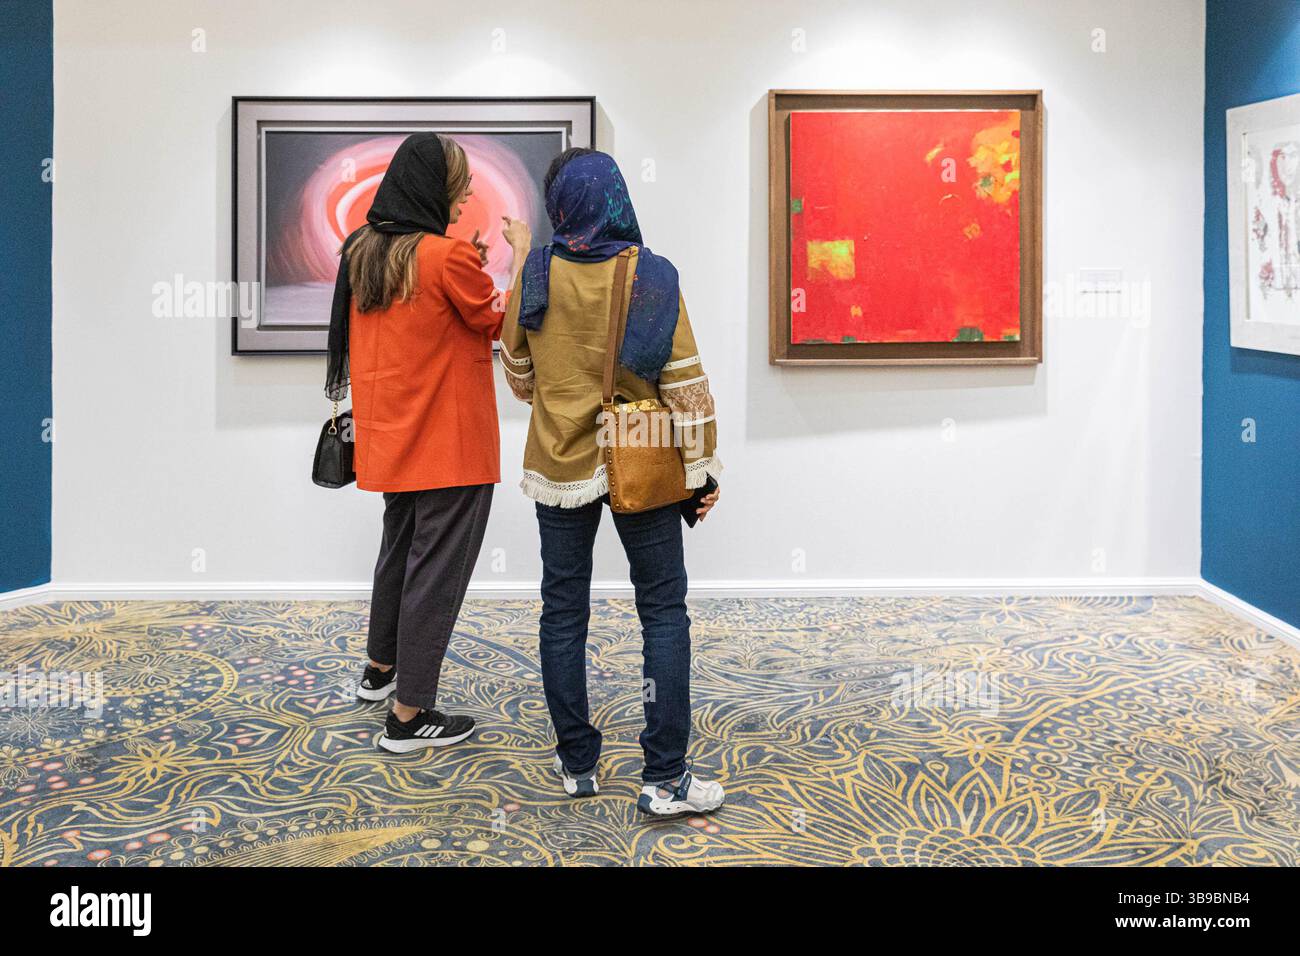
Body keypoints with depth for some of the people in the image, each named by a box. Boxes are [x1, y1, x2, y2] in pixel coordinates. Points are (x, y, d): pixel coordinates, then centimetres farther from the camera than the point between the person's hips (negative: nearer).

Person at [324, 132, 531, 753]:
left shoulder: (361, 253, 5)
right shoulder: (446, 257, -18)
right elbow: (507, 327, -7)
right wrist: (521, 253, 0)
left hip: (390, 438, 8)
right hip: (449, 443, -8)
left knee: (399, 549, 25)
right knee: (437, 567, 0)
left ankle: (381, 669, 41)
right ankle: (409, 715, 4)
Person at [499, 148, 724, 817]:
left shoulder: (538, 274, -6)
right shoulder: (651, 277, -11)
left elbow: (517, 370, 8)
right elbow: (685, 380, -11)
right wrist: (701, 468, -2)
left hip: (559, 464, 2)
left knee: (564, 611, 13)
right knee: (664, 612, 6)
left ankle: (577, 763, 21)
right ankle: (665, 778, 5)